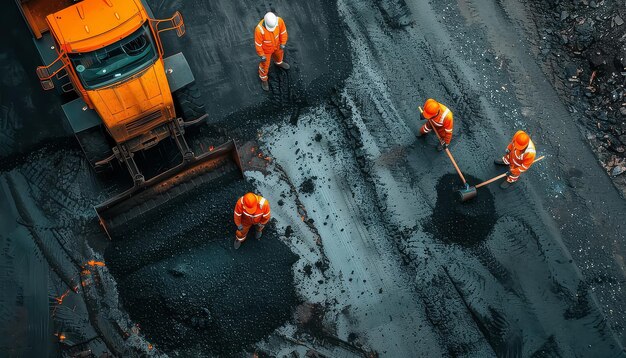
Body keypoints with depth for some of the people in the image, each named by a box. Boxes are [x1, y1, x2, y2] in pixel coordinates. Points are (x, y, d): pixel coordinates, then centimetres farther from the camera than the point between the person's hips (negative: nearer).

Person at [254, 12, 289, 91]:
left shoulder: (279, 20, -33)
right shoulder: (259, 29, -44)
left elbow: (283, 31, -12)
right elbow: (258, 43, -27)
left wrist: (283, 44, -3)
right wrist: (261, 55, -15)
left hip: (276, 45, 4)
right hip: (266, 49, -4)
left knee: (279, 54, 34)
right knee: (265, 64, 20)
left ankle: (278, 62, 70)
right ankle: (263, 78, 49)